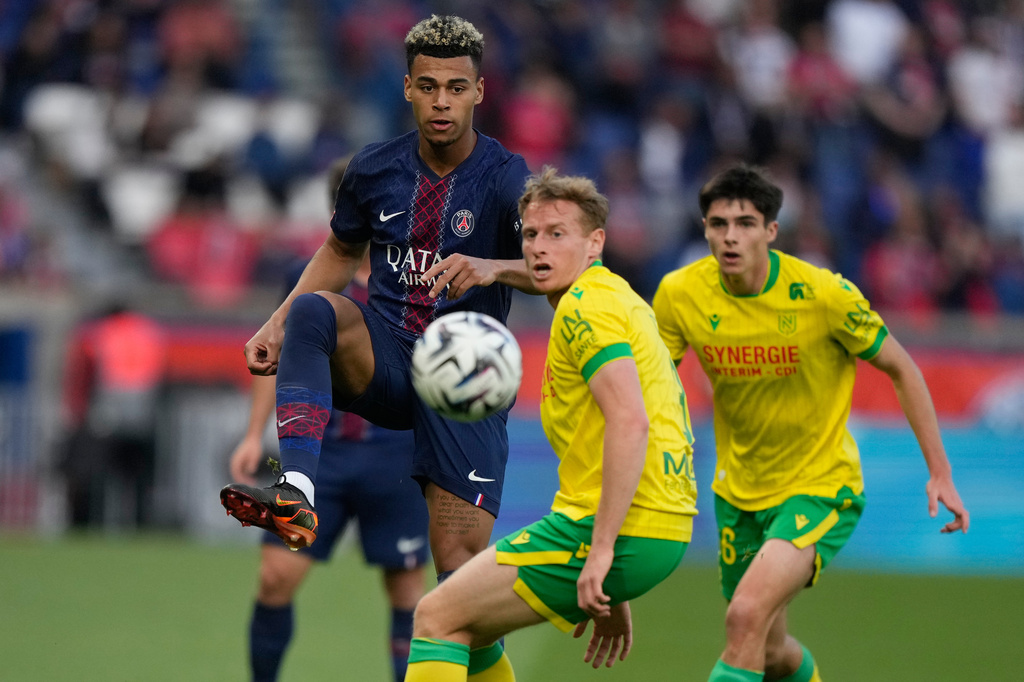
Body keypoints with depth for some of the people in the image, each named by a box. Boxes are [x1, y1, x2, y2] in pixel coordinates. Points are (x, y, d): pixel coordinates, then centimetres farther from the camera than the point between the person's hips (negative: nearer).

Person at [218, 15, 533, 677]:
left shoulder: (504, 179, -8)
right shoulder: (375, 169, 5)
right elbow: (342, 251, 23)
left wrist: (494, 268, -42)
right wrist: (278, 324, 11)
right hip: (382, 356, 3)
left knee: (461, 562, -11)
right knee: (314, 309, -31)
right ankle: (296, 491, -45)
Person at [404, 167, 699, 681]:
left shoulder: (585, 306, -11)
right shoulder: (616, 300, 21)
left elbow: (630, 424, -25)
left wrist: (602, 549, -26)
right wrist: (613, 596, 25)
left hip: (618, 530, -10)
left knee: (436, 619, -5)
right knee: (468, 629, 21)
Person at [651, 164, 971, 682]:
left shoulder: (823, 294, -20)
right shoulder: (679, 294, -12)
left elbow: (901, 370, -7)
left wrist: (939, 472, -7)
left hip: (822, 488, -4)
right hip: (738, 492, 4)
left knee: (746, 616, -27)